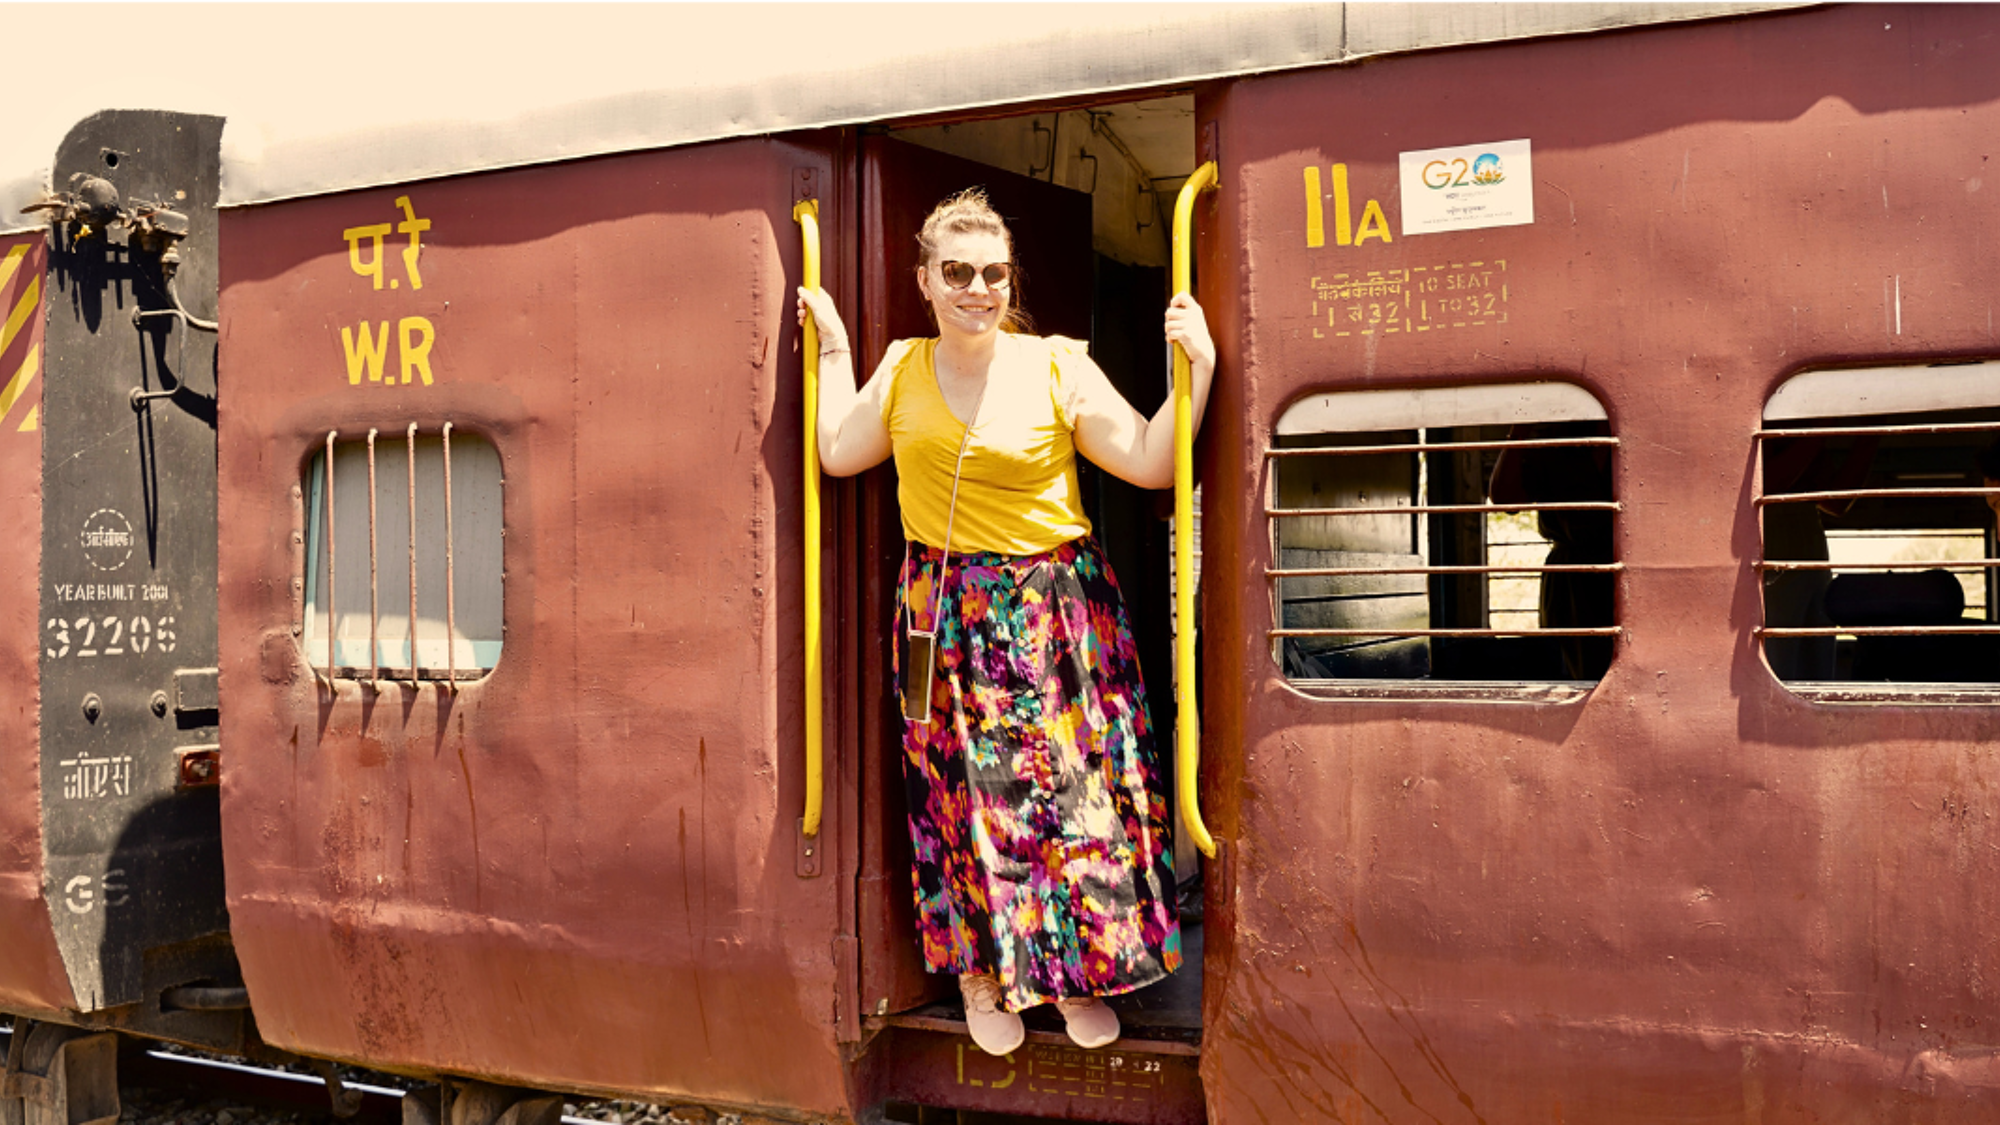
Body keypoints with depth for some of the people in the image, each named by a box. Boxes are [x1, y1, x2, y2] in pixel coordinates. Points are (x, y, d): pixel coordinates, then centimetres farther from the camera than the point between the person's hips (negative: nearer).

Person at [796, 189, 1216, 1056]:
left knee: (1069, 781, 0)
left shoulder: (1058, 368, -4)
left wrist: (1197, 367, -17)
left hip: (1053, 609, -2)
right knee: (961, 788, 4)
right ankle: (978, 971, 19)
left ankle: (1076, 972, 17)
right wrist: (835, 346, 12)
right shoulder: (903, 368, 7)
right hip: (944, 613, 2)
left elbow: (1152, 462, -6)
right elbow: (839, 452, 7)